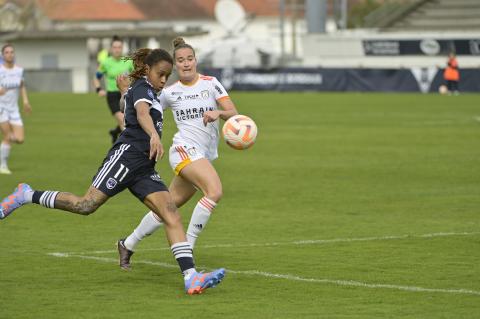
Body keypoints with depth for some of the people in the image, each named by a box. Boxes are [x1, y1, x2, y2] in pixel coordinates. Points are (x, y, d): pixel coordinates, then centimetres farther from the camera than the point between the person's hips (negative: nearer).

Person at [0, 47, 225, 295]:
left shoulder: (150, 93, 26)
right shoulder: (142, 87, -3)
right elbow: (142, 113, -25)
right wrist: (154, 136, -42)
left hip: (144, 169, 9)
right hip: (127, 155, -9)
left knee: (172, 216, -7)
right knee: (86, 205, -13)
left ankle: (191, 278, -19)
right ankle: (27, 195, 7)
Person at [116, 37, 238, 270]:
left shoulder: (210, 83, 5)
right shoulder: (170, 92, 4)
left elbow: (233, 113, -2)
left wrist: (219, 113, -23)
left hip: (204, 156, 4)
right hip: (185, 150, -4)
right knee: (214, 191, -29)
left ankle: (127, 245, 28)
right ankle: (187, 246, -23)